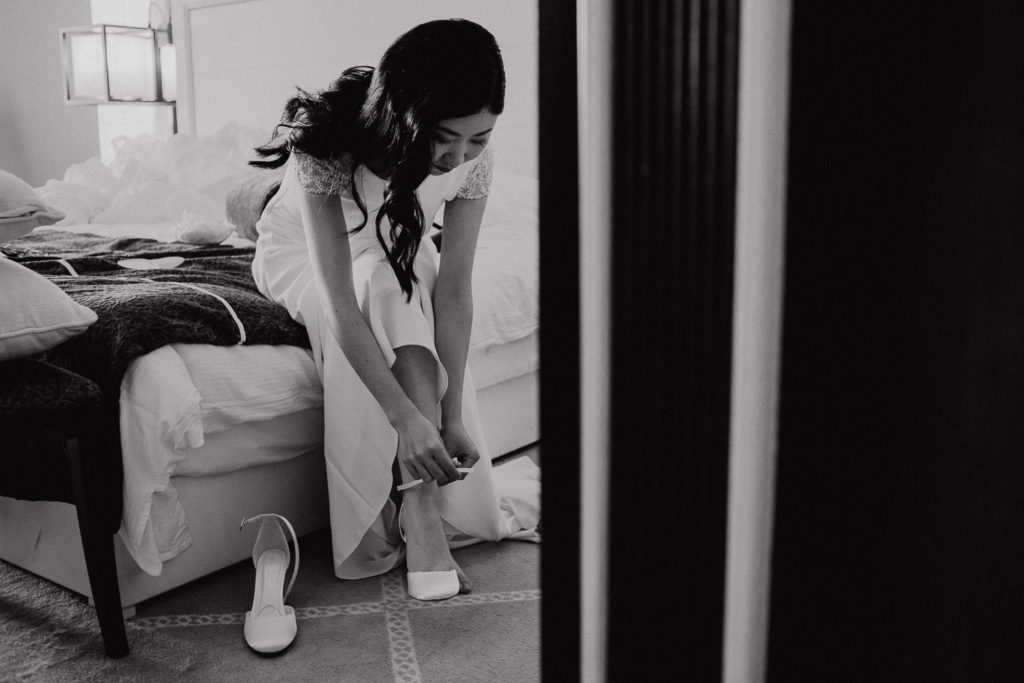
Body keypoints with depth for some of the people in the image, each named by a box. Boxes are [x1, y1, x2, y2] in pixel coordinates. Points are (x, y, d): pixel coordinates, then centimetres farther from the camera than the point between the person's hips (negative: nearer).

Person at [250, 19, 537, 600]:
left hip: (395, 254, 4)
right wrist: (408, 417, -48)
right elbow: (339, 305, -43)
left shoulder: (474, 157, -25)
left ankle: (422, 508, -26)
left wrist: (452, 413, -33)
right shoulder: (328, 143, -37)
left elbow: (453, 288, -27)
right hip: (301, 251, -3)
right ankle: (423, 514, -34)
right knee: (389, 289, -34)